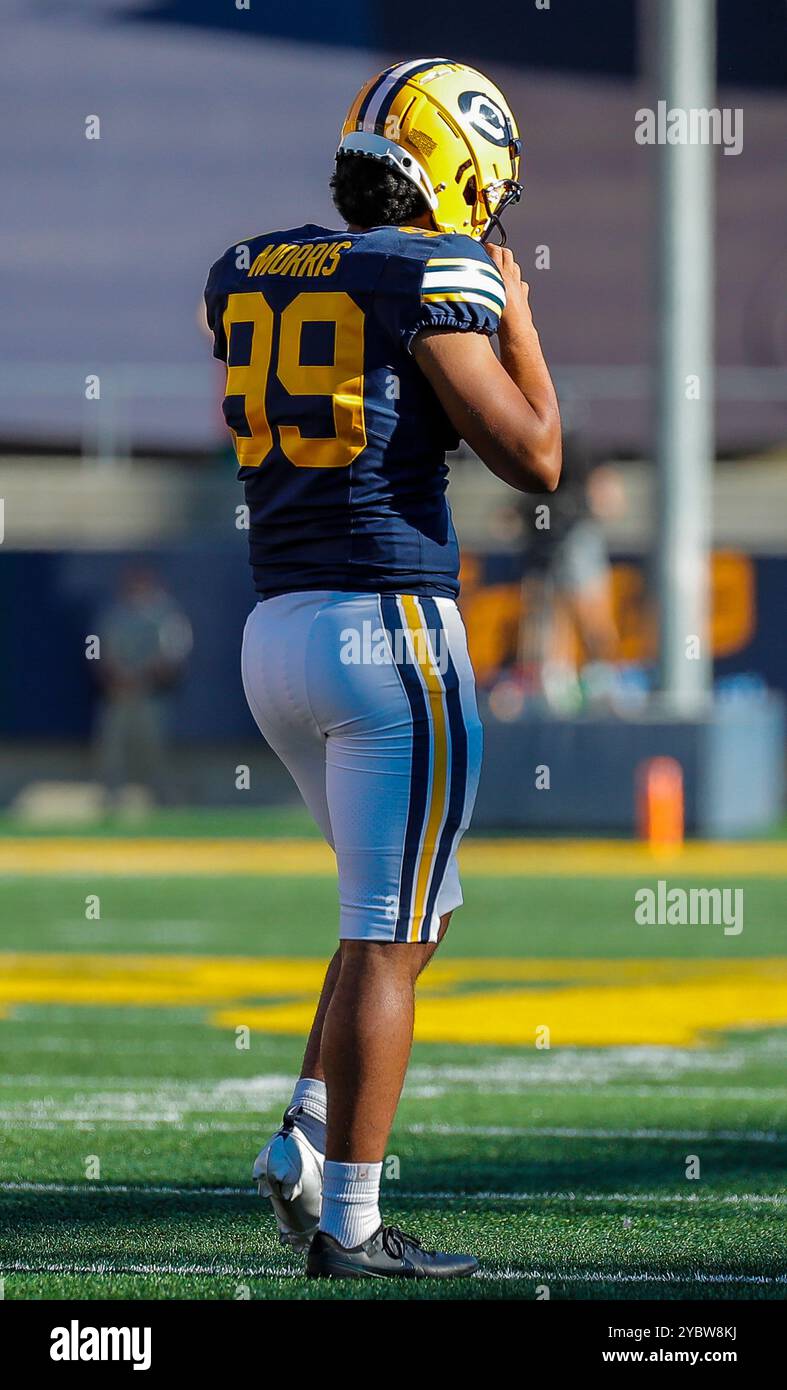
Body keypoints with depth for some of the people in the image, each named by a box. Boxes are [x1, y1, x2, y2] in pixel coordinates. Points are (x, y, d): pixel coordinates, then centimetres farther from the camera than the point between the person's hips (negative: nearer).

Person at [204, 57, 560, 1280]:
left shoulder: (251, 277, 11)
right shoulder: (433, 278, -10)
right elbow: (535, 458, -9)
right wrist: (517, 316, 6)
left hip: (276, 631, 8)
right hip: (392, 628, -8)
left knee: (414, 913, 21)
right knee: (388, 936, -2)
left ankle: (307, 1138, 9)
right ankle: (347, 1222, -1)